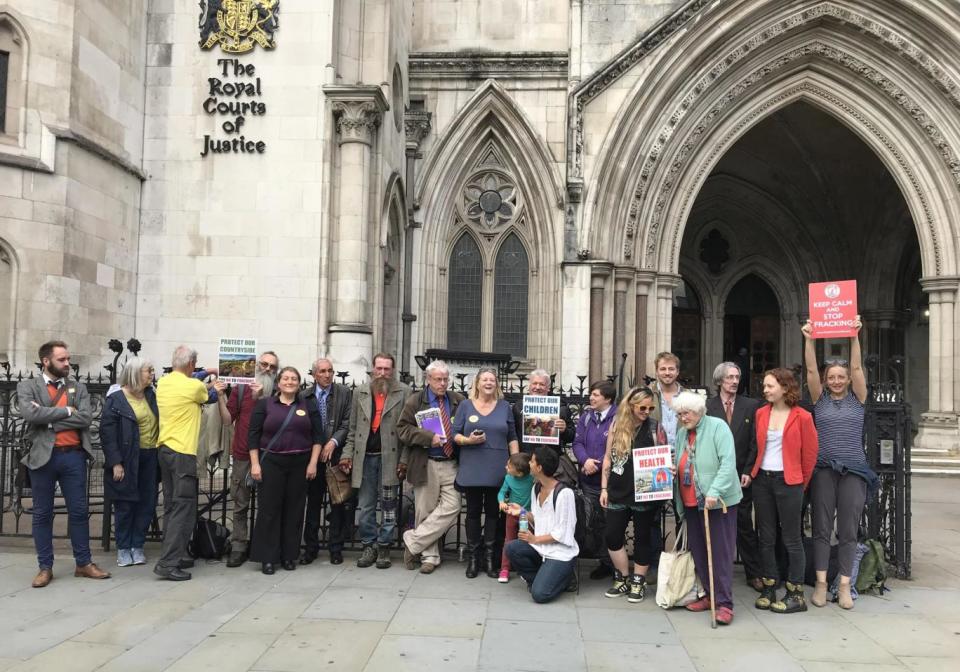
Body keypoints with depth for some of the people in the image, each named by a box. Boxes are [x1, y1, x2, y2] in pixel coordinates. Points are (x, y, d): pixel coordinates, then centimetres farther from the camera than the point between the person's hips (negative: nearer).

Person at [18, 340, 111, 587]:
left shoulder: (79, 388, 9)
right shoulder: (27, 386, 3)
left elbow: (86, 418, -6)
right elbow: (30, 413, -16)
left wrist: (49, 418, -11)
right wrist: (66, 411, -11)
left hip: (73, 456, 2)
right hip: (43, 456, -2)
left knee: (79, 511, 6)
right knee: (42, 513, 7)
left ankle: (84, 563, 16)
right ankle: (45, 567, 17)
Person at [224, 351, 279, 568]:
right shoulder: (241, 390, 8)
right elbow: (227, 419, 5)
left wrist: (262, 398, -12)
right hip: (243, 456, 1)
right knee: (241, 505, 5)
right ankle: (238, 548, 12)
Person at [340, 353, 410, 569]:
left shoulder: (403, 392, 0)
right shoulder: (360, 392, 11)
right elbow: (353, 428, 12)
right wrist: (347, 454, 3)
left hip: (390, 457, -3)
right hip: (365, 457, 3)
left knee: (388, 506, 4)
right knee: (365, 506, 8)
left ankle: (384, 547, 15)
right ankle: (368, 547, 18)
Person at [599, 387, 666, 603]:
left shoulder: (655, 428, -3)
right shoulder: (616, 425, 1)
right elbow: (607, 459, 6)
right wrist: (604, 488, 3)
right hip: (618, 492, 2)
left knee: (642, 537, 8)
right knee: (612, 536, 3)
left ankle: (638, 582, 22)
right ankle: (623, 578, 21)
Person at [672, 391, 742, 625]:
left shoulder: (717, 427, -9)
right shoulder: (681, 433, 13)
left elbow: (728, 462, -19)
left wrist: (714, 492, -26)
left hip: (718, 501, -7)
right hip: (691, 503, 7)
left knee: (720, 552, -4)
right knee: (698, 551, 12)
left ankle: (724, 603, 2)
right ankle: (709, 595, 24)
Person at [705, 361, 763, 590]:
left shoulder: (751, 405, 3)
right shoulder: (707, 406, 0)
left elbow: (755, 442, 2)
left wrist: (748, 471, -5)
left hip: (741, 475, 0)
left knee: (745, 525, 6)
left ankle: (754, 574, 17)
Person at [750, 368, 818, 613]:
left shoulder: (802, 417, -8)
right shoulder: (760, 413, 5)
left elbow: (809, 454, -1)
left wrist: (800, 484, 5)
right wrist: (753, 473, 8)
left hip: (788, 482, -5)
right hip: (762, 480, 5)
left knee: (791, 539, 2)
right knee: (766, 537, 10)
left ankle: (796, 594, 12)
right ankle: (768, 590, 19)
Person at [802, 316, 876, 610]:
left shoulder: (857, 398, 7)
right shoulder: (819, 399, 7)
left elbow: (857, 367, -5)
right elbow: (811, 370, -5)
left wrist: (855, 337, -14)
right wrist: (809, 340, -15)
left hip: (854, 471, 0)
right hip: (823, 470, 0)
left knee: (848, 531, 3)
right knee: (821, 528, 3)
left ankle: (844, 585, 10)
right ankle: (821, 583, 9)